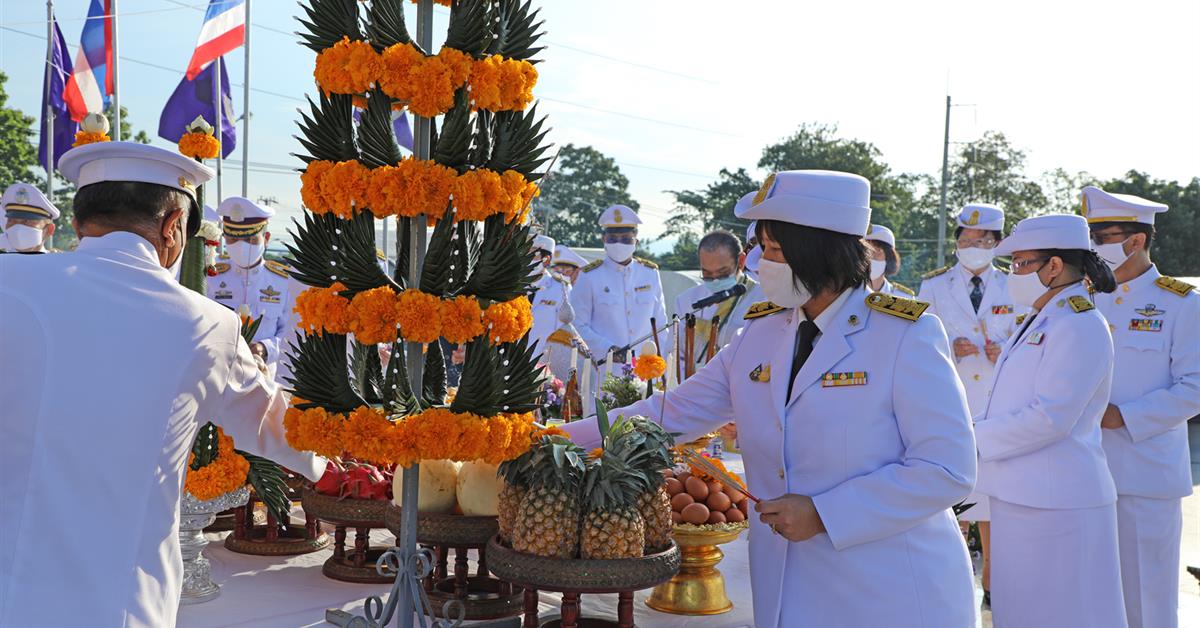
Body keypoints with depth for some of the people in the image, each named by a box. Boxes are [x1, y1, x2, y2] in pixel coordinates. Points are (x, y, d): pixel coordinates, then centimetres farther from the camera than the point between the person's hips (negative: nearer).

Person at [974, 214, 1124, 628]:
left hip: (1054, 503, -10)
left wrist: (975, 437, -14)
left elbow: (1051, 417, -22)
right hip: (1022, 495, 10)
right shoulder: (1039, 322, 16)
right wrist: (978, 428, 6)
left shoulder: (1080, 326, -15)